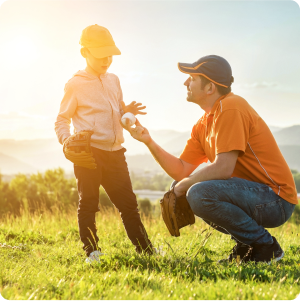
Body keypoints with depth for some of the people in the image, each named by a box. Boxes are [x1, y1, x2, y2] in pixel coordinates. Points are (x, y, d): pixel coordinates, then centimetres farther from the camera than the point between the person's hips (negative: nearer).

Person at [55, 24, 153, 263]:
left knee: (128, 202, 9)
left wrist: (127, 112, 3)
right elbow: (62, 120, 1)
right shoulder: (76, 85, -2)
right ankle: (91, 252, 9)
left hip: (114, 152, 6)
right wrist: (66, 139, -18)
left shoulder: (113, 80, 16)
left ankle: (145, 250, 16)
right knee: (88, 203, -1)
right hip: (88, 151, -5)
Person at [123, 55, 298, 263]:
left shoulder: (230, 107, -17)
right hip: (253, 194, 10)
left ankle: (265, 247, -10)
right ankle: (246, 245, 13)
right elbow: (181, 171, 8)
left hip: (277, 200, -9)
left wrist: (185, 184, -10)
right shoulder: (203, 125, 12)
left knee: (200, 194, -29)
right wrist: (149, 142, -1)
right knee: (180, 195, 13)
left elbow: (223, 168, -24)